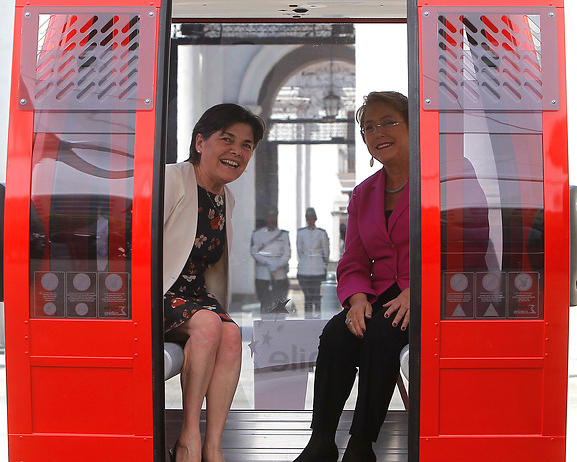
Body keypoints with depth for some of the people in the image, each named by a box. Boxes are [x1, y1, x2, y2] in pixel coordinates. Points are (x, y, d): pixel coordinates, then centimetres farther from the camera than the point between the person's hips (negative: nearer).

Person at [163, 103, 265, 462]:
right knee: (208, 324, -32)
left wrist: (222, 310, 10)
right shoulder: (172, 180, -8)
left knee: (231, 333, -24)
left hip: (195, 297, 6)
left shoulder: (227, 200, 14)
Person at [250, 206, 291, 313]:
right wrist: (268, 262, -15)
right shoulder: (257, 234, 7)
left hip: (280, 277, 1)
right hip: (262, 276, -1)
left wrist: (277, 265, -16)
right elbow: (254, 252, -3)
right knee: (265, 305, 0)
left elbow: (287, 254, 2)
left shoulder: (283, 234, 10)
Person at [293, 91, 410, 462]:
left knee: (380, 332, -32)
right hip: (381, 297, 5)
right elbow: (352, 265, 15)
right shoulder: (363, 195, 18)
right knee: (336, 332, -24)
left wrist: (413, 293, -21)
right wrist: (358, 298, -8)